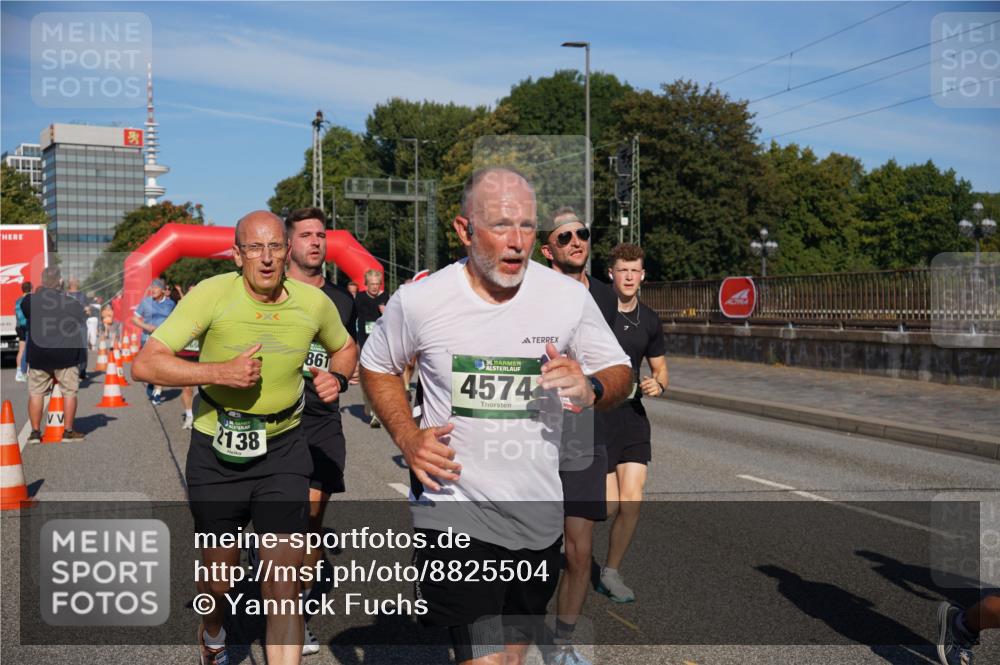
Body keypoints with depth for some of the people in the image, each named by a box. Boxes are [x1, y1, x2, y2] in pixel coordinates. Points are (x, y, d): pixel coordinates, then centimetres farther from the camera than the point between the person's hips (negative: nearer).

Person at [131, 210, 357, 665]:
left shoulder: (314, 303, -6)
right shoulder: (213, 294, -16)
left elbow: (345, 347, 17)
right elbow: (145, 364, -19)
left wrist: (337, 378, -6)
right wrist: (221, 372, -29)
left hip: (282, 450, 1)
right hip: (216, 452, -1)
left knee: (283, 580, -9)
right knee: (219, 576, 16)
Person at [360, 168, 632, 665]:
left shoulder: (569, 297, -7)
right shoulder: (419, 300, -10)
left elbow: (619, 373, 4)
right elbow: (376, 366, 8)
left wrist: (590, 390, -20)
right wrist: (407, 437, -7)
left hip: (539, 514, 3)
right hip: (456, 515, -3)